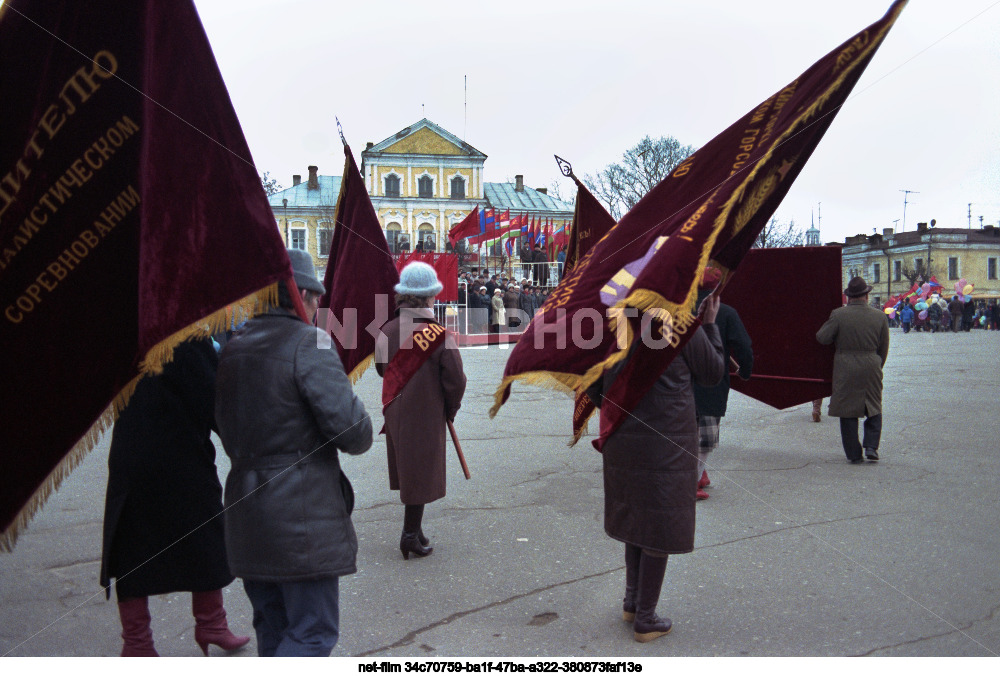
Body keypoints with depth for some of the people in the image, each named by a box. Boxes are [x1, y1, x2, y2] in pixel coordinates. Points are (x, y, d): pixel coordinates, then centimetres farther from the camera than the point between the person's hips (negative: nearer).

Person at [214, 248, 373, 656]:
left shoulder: (233, 348, 9)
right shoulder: (309, 342, -13)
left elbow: (226, 429, 13)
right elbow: (349, 427, -20)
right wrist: (361, 437, 1)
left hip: (245, 511, 8)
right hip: (304, 515, -8)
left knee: (273, 629, 21)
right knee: (314, 633, 3)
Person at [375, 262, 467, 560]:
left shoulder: (387, 330, -5)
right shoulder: (439, 335, -19)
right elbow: (455, 379, -15)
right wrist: (451, 408, 2)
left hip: (394, 411, 6)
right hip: (426, 415, -5)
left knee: (405, 468, 18)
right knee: (421, 471, 6)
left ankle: (412, 529, 31)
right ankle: (411, 535, 12)